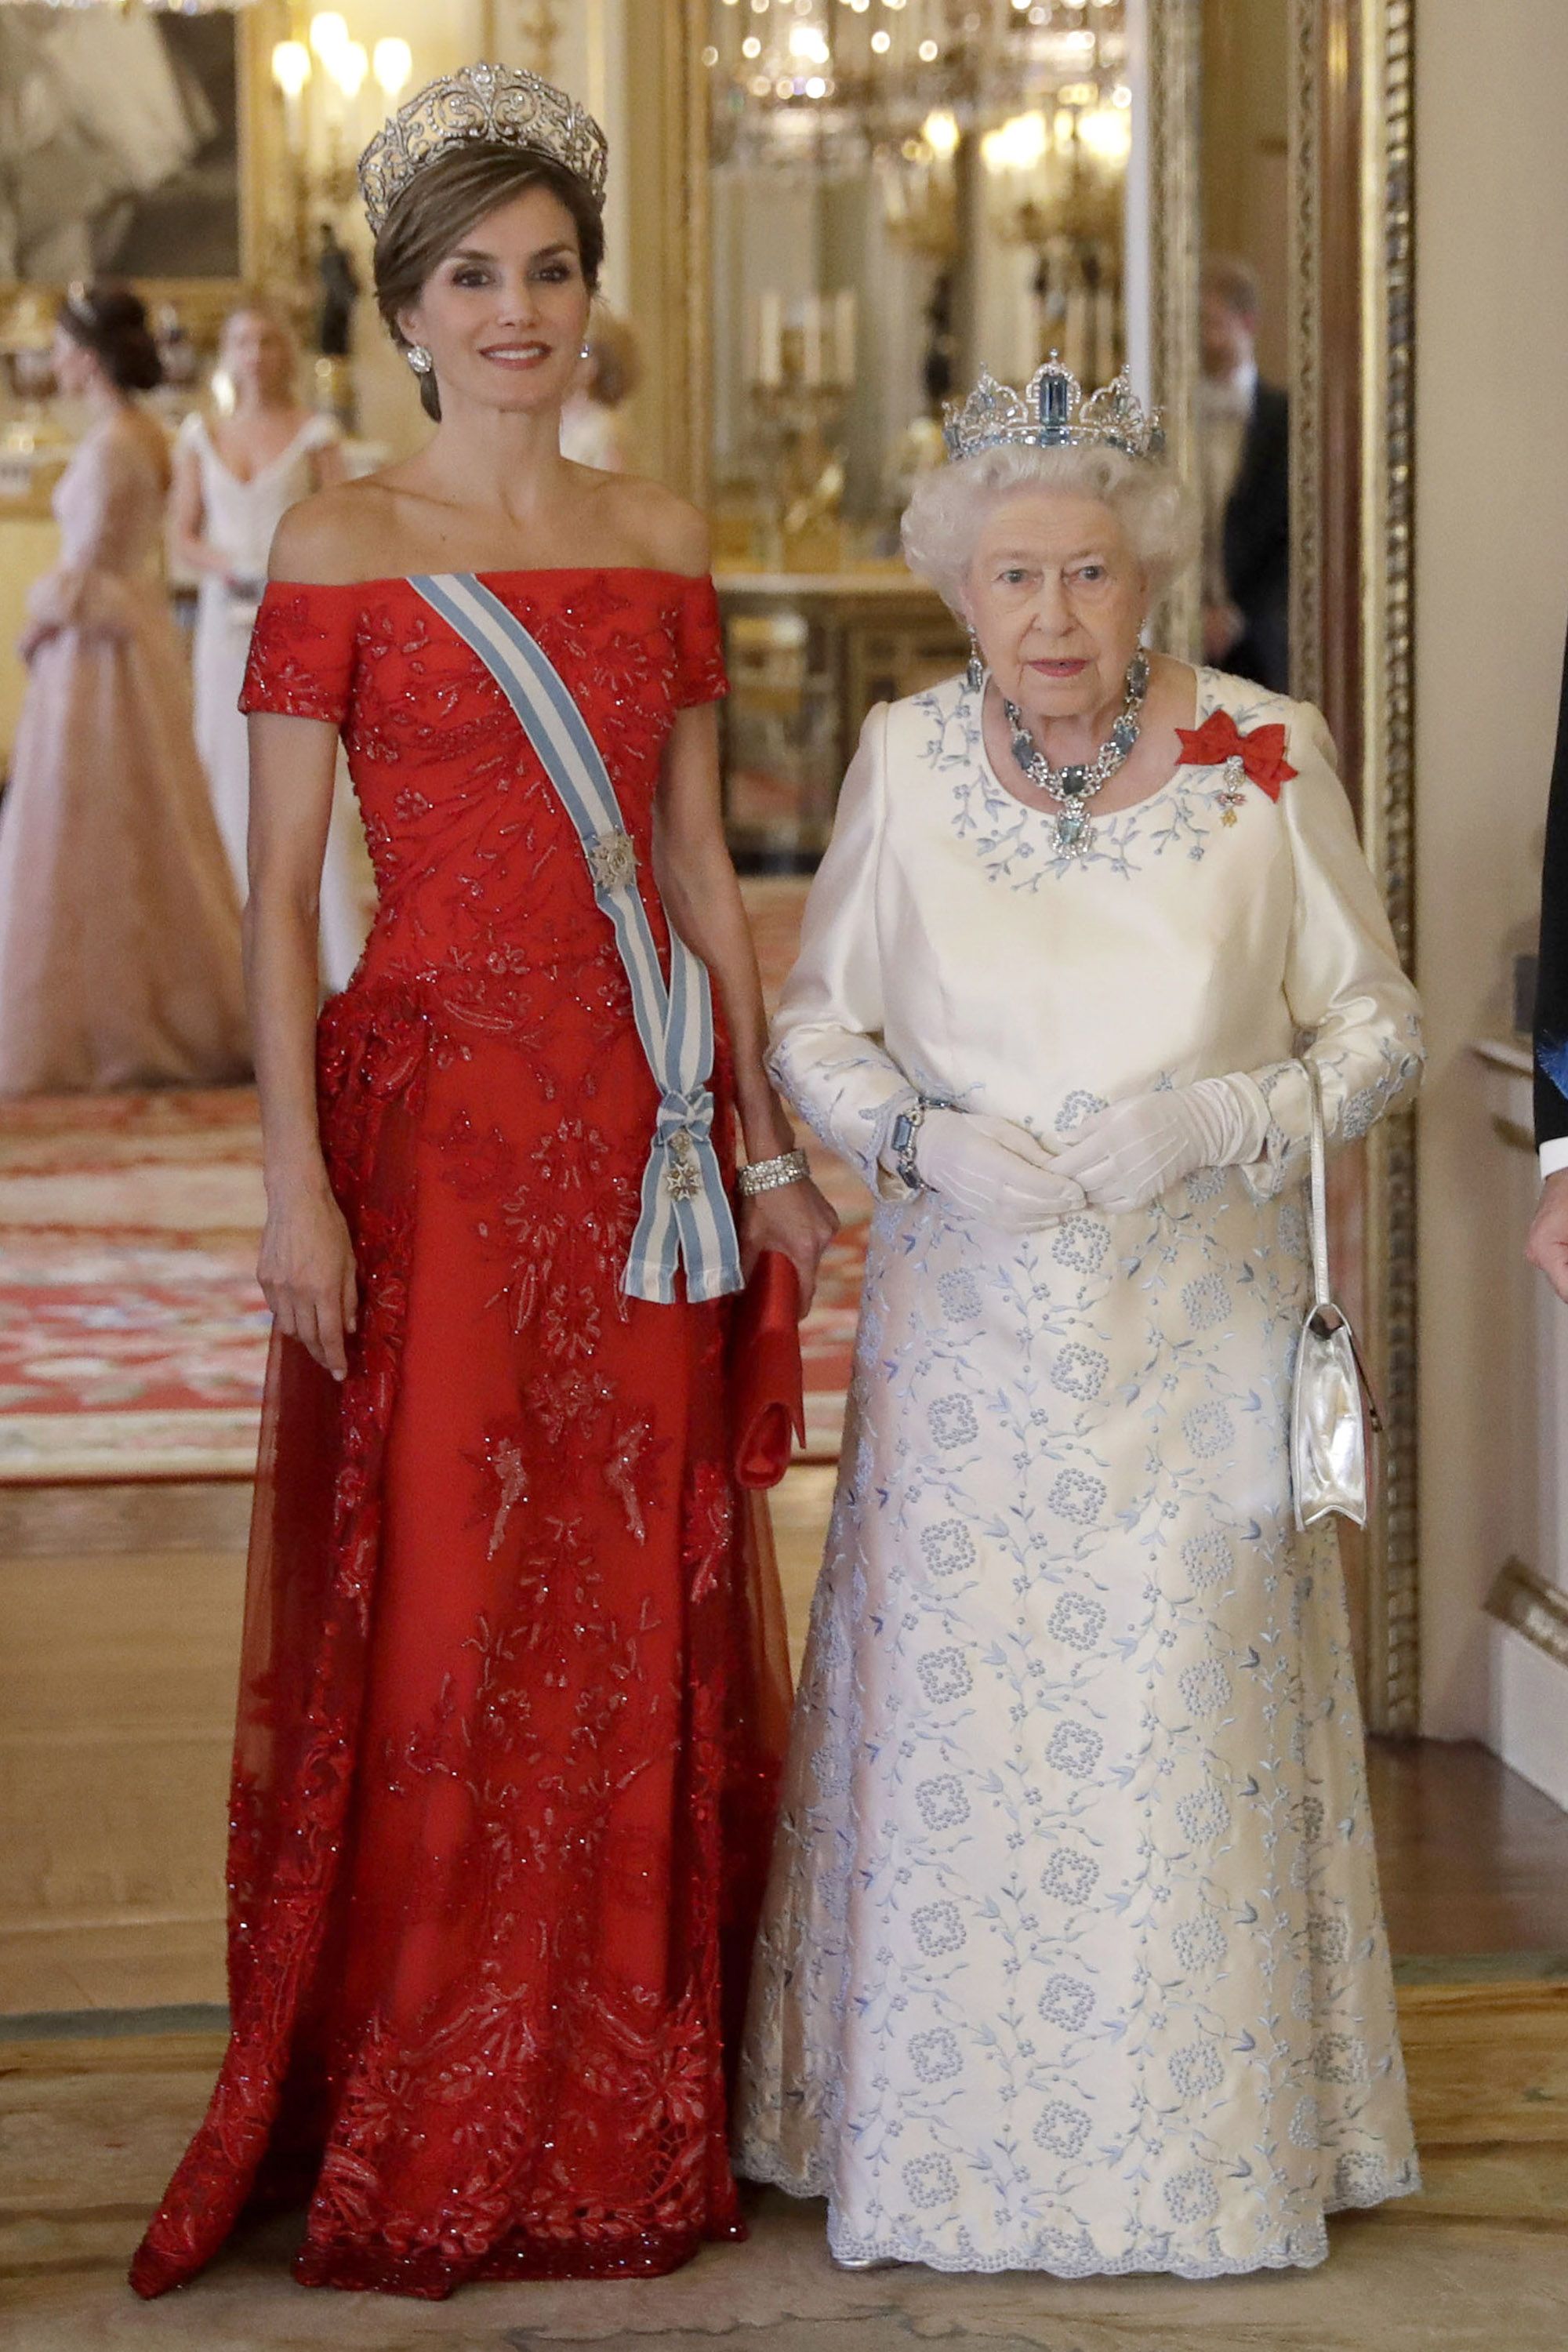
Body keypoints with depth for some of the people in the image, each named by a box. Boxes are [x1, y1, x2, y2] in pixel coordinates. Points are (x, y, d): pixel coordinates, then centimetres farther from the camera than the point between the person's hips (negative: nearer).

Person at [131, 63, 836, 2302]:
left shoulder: (659, 538, 11)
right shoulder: (344, 543, -2)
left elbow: (700, 860, 14)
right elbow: (277, 894, -5)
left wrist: (763, 1140, 10)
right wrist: (297, 1177, -14)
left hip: (640, 1130, 4)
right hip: (430, 1112, -4)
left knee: (639, 1611, 8)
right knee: (431, 1611, 0)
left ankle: (626, 2113, 20)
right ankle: (412, 2143, 12)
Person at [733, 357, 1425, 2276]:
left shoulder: (1265, 754, -3)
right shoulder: (905, 762, 1)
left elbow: (1380, 1024, 3)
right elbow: (814, 1025, 9)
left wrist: (1216, 1122, -14)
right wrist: (923, 1137, -11)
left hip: (1198, 1338, -1)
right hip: (970, 1328, 1)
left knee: (1190, 1727, 1)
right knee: (956, 1719, 1)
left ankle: (1203, 2156, 18)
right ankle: (945, 2143, 17)